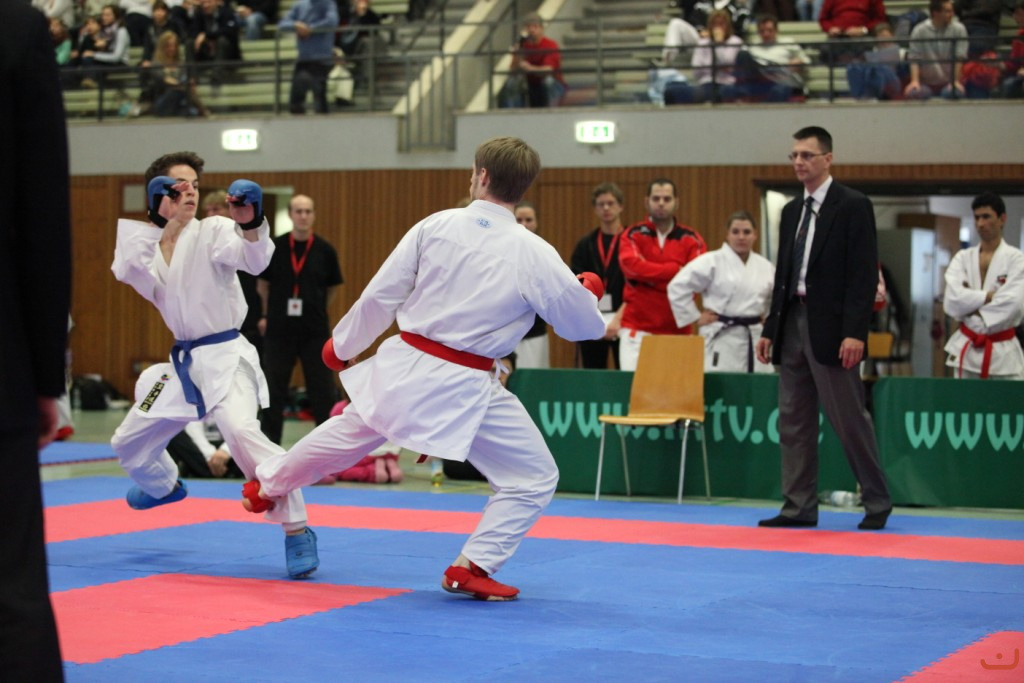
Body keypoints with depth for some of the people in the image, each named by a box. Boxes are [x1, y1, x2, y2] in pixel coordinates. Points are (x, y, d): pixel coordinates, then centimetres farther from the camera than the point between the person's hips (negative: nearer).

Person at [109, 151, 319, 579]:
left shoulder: (213, 231, -7)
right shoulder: (142, 239, 7)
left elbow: (254, 259, -27)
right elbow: (151, 285, -14)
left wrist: (250, 222, -48)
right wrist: (171, 226, -17)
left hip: (225, 356, -6)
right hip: (184, 362, 6)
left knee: (241, 432, -33)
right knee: (129, 444, 19)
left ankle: (297, 530, -26)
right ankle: (166, 486, 53)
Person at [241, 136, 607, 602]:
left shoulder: (436, 225, -5)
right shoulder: (534, 255, -13)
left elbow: (381, 293, 0)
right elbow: (584, 326, -3)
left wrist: (342, 344, 16)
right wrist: (589, 292, 20)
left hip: (404, 365, 4)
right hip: (464, 388, -4)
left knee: (343, 436, 29)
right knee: (534, 476, 9)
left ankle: (266, 487, 51)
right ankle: (472, 568, 4)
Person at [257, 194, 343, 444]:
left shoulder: (325, 250, -4)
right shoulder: (274, 248, -4)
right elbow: (262, 285, 10)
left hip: (315, 331, 0)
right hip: (279, 330, 0)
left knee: (323, 390, 3)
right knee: (273, 389, 8)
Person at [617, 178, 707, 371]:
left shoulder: (691, 239, 6)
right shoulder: (633, 235, 5)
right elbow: (631, 265, -14)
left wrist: (651, 277, -15)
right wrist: (677, 270, -13)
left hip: (677, 330, 1)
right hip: (637, 328, -1)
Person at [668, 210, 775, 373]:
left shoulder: (765, 266, 10)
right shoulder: (712, 262, -6)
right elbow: (678, 287, -10)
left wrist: (768, 316, 12)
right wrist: (696, 317, -7)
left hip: (756, 337, 5)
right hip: (723, 339, -5)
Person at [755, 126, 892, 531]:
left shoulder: (853, 206, -6)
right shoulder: (791, 212, 16)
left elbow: (864, 274, -12)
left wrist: (855, 333, -19)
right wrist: (770, 329, 13)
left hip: (830, 328, -7)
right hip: (793, 325, 7)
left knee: (849, 419, -4)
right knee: (794, 421, 7)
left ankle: (877, 503, 9)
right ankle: (799, 507, 13)